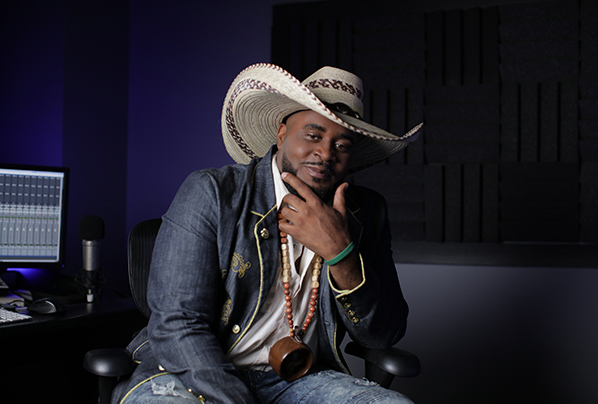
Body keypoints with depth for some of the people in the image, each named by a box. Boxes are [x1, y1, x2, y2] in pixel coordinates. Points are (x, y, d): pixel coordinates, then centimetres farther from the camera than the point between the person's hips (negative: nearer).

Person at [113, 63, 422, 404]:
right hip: (191, 375, -3)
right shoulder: (210, 194, -8)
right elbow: (177, 326, -14)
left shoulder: (367, 214, 4)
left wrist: (340, 253, -16)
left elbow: (385, 335, 0)